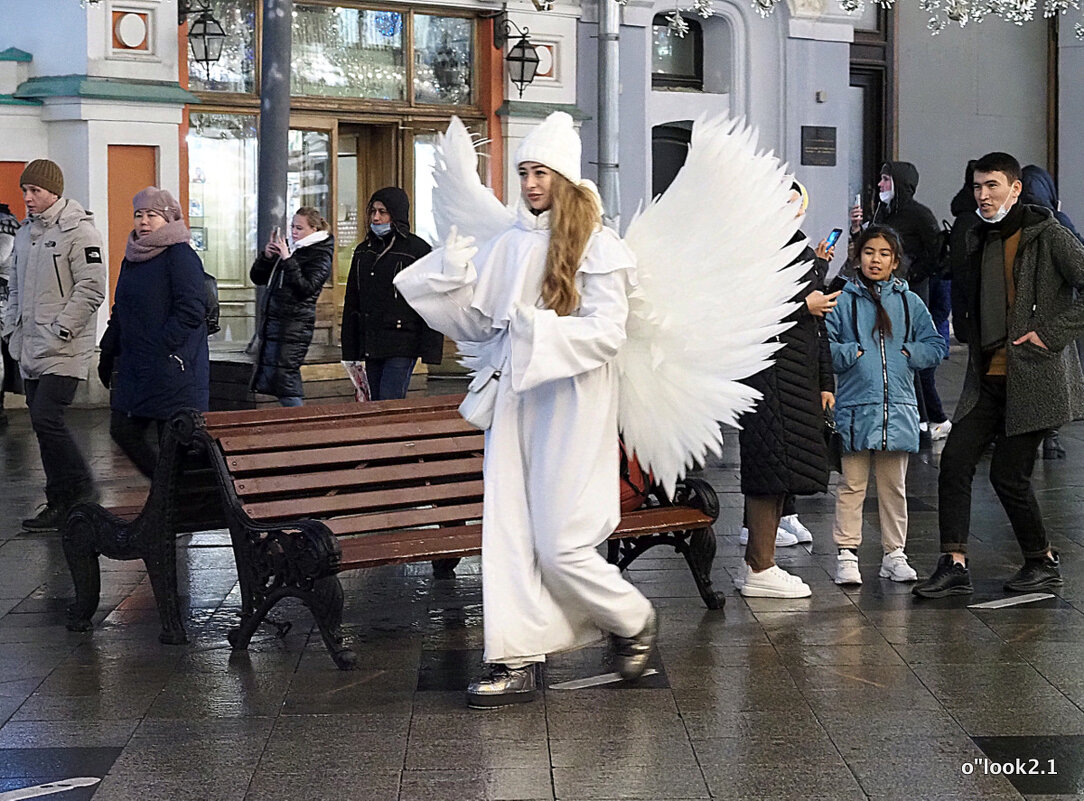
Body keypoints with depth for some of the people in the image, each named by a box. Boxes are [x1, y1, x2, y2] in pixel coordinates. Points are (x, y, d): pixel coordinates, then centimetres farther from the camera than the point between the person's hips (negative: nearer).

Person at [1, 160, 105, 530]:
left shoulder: (78, 230, -9)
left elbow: (91, 288, -15)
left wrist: (60, 330, -17)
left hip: (63, 350, -8)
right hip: (30, 349, 8)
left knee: (47, 418, -16)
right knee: (43, 423, 8)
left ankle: (81, 491, -1)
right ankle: (61, 504, 14)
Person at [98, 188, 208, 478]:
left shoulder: (181, 256, -9)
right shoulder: (132, 259, 17)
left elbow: (191, 310, -17)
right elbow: (121, 312, 24)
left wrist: (161, 346, -20)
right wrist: (108, 351, 17)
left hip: (173, 367, -9)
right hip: (133, 367, 9)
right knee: (123, 430, 8)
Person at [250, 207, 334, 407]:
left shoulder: (320, 256, -3)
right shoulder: (291, 250, 17)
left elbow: (306, 287, -17)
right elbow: (257, 278, 17)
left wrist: (287, 260, -20)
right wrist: (266, 255, -1)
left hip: (295, 324, -8)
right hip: (272, 320, 8)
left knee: (284, 378, -15)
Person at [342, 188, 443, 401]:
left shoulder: (418, 249, -3)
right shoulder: (363, 251, 15)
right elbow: (352, 303, 20)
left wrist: (430, 350, -13)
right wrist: (350, 351, 15)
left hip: (402, 345, -6)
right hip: (370, 347, 6)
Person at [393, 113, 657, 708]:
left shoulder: (596, 246, -5)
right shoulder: (510, 245, 11)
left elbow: (606, 331, -13)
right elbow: (475, 320, 16)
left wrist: (540, 328, -25)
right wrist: (454, 274, -1)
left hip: (573, 407, -6)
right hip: (517, 400, 6)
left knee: (560, 544, -5)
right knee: (509, 534, 1)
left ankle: (633, 620, 21)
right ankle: (516, 664, 7)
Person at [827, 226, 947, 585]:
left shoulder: (909, 302, 8)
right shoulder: (844, 300, 1)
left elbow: (936, 346, 9)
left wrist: (908, 352, -6)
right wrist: (850, 353, -13)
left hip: (898, 407, 3)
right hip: (855, 407, -2)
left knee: (894, 485, 10)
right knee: (851, 484, 0)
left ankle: (894, 554, 18)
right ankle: (846, 554, 7)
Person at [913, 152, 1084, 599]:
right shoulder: (976, 241, 12)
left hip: (1034, 377, -6)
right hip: (987, 377, 6)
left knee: (1008, 475, -3)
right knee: (955, 461, -3)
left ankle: (1043, 562, 17)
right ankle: (954, 565, 1)